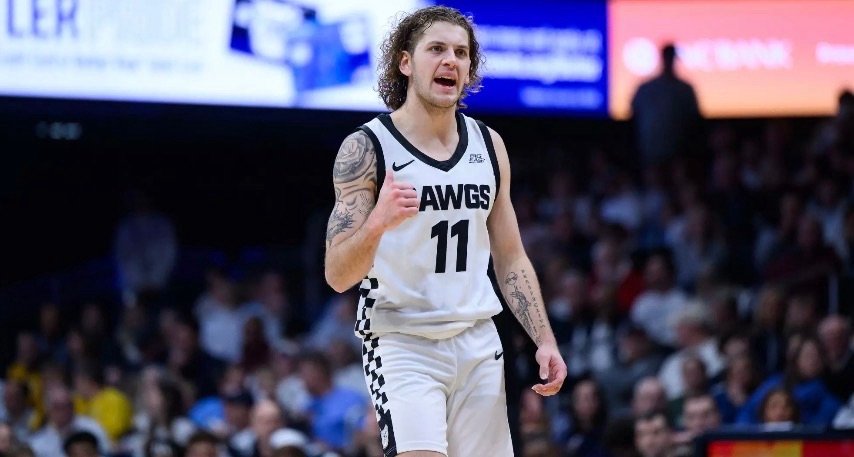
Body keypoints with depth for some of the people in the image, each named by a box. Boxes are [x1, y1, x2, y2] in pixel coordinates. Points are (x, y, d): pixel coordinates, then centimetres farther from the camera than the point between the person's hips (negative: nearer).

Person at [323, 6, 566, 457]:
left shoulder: (488, 145, 9)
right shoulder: (366, 147, -8)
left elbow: (510, 259, 16)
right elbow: (338, 276, -13)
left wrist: (544, 340, 5)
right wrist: (377, 223, -32)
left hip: (477, 343, 6)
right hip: (402, 344, -6)